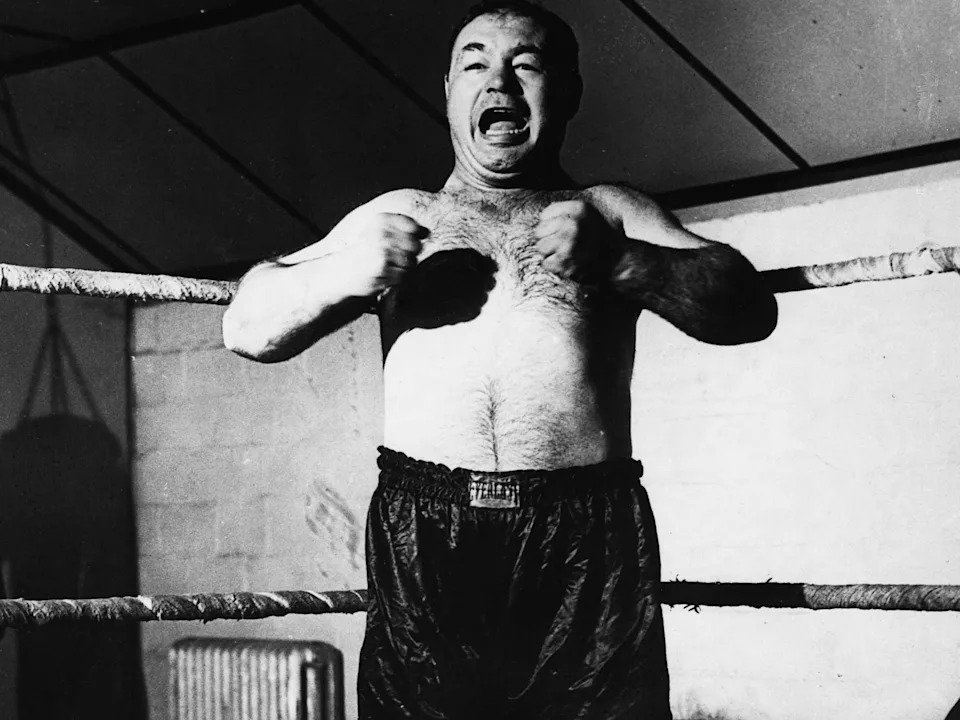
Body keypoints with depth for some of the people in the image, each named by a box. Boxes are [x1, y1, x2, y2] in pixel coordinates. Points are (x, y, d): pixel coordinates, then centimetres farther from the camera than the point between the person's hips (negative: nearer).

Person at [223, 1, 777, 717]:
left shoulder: (610, 210, 17)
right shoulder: (400, 215, 20)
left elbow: (750, 311, 3)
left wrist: (618, 258, -14)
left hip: (590, 549, -1)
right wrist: (346, 272, -7)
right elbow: (248, 327, 15)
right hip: (422, 544, 1)